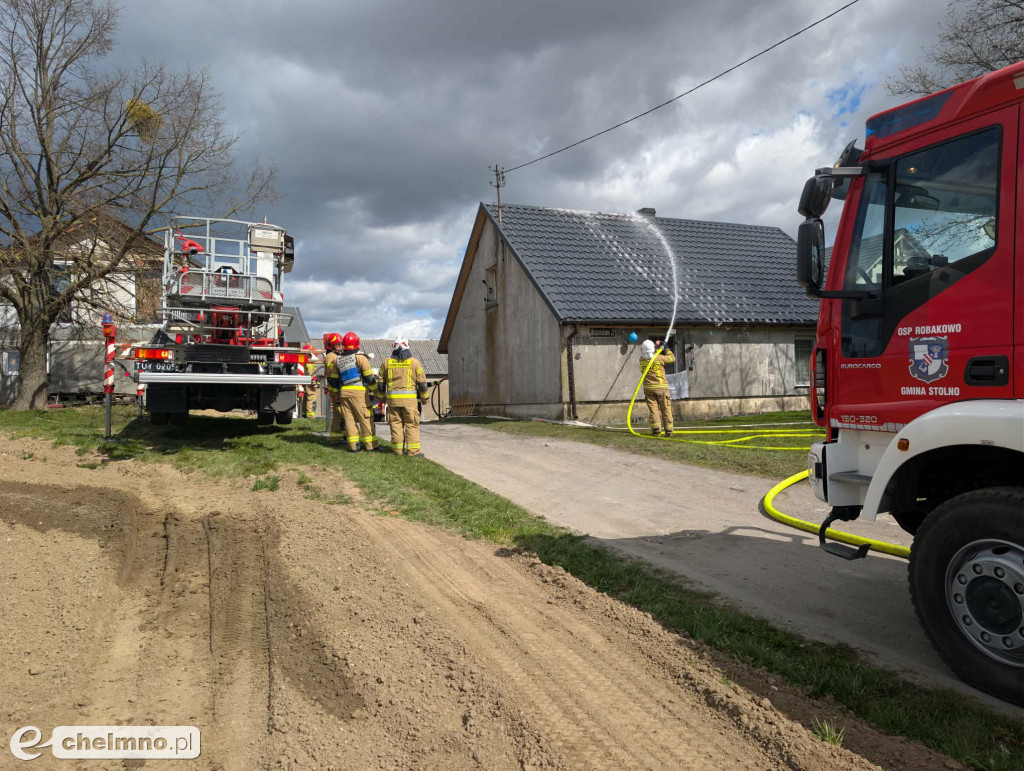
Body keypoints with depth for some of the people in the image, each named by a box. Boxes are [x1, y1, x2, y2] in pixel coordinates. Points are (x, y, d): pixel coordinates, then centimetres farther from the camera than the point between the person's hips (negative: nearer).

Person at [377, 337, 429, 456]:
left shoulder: (386, 363, 8)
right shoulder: (414, 363, 1)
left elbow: (380, 383, 12)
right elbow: (422, 383, 2)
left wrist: (382, 397, 25)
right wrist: (424, 398, 14)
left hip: (392, 398, 2)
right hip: (410, 398, -2)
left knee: (396, 424, 8)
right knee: (411, 424, 1)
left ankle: (397, 449, 10)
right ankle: (413, 450, -1)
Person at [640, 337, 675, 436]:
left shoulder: (642, 360, -3)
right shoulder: (659, 358, -12)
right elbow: (672, 358, 2)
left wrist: (659, 347, 19)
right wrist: (666, 348, 13)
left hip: (648, 388, 2)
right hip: (661, 388, -2)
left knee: (653, 409, 2)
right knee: (666, 409, 7)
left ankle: (656, 429, -9)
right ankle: (669, 430, 8)